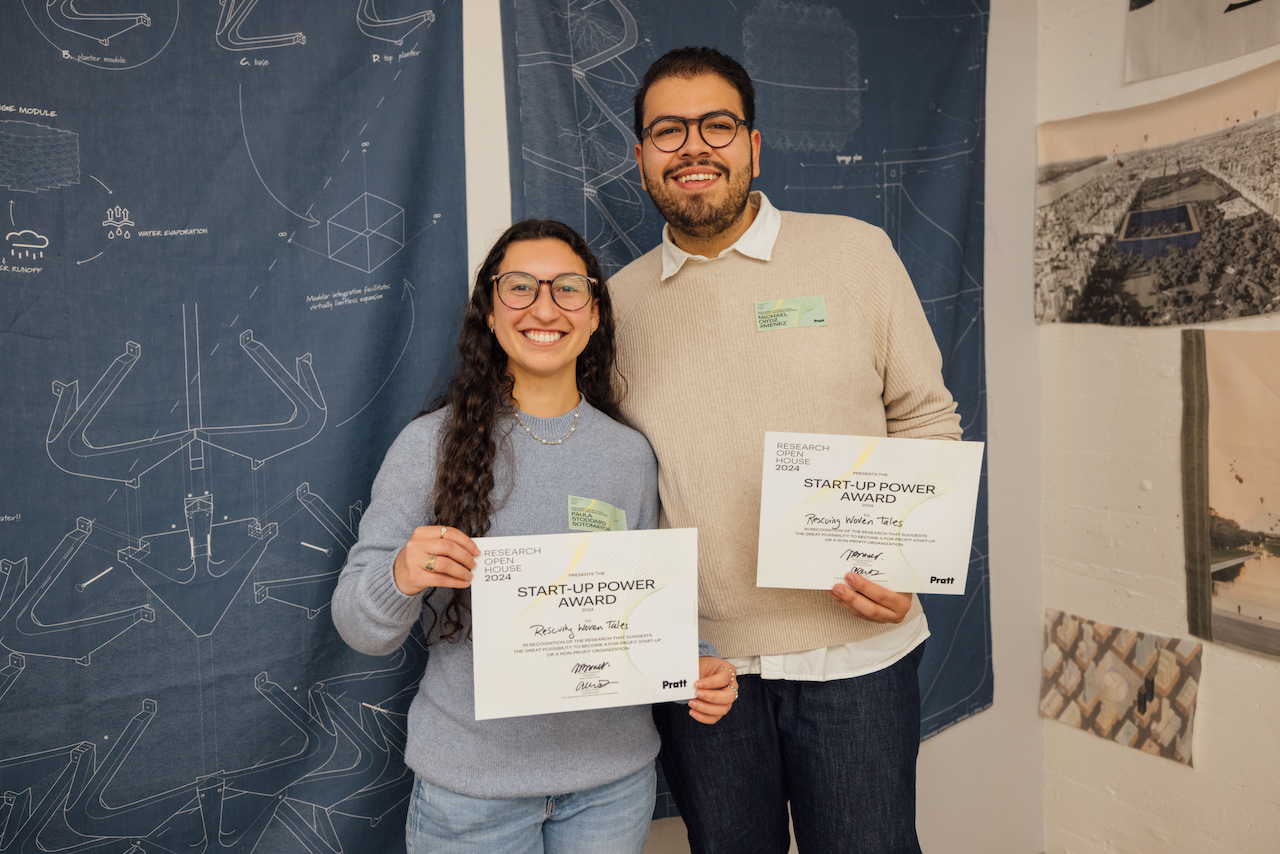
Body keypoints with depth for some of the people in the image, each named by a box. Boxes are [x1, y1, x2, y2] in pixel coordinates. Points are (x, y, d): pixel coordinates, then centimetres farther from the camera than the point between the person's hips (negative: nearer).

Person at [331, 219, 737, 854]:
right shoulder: (430, 445, -8)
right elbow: (360, 629, -8)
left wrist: (695, 664, -9)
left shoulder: (631, 456, 0)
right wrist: (401, 578, -28)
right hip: (470, 783, -2)